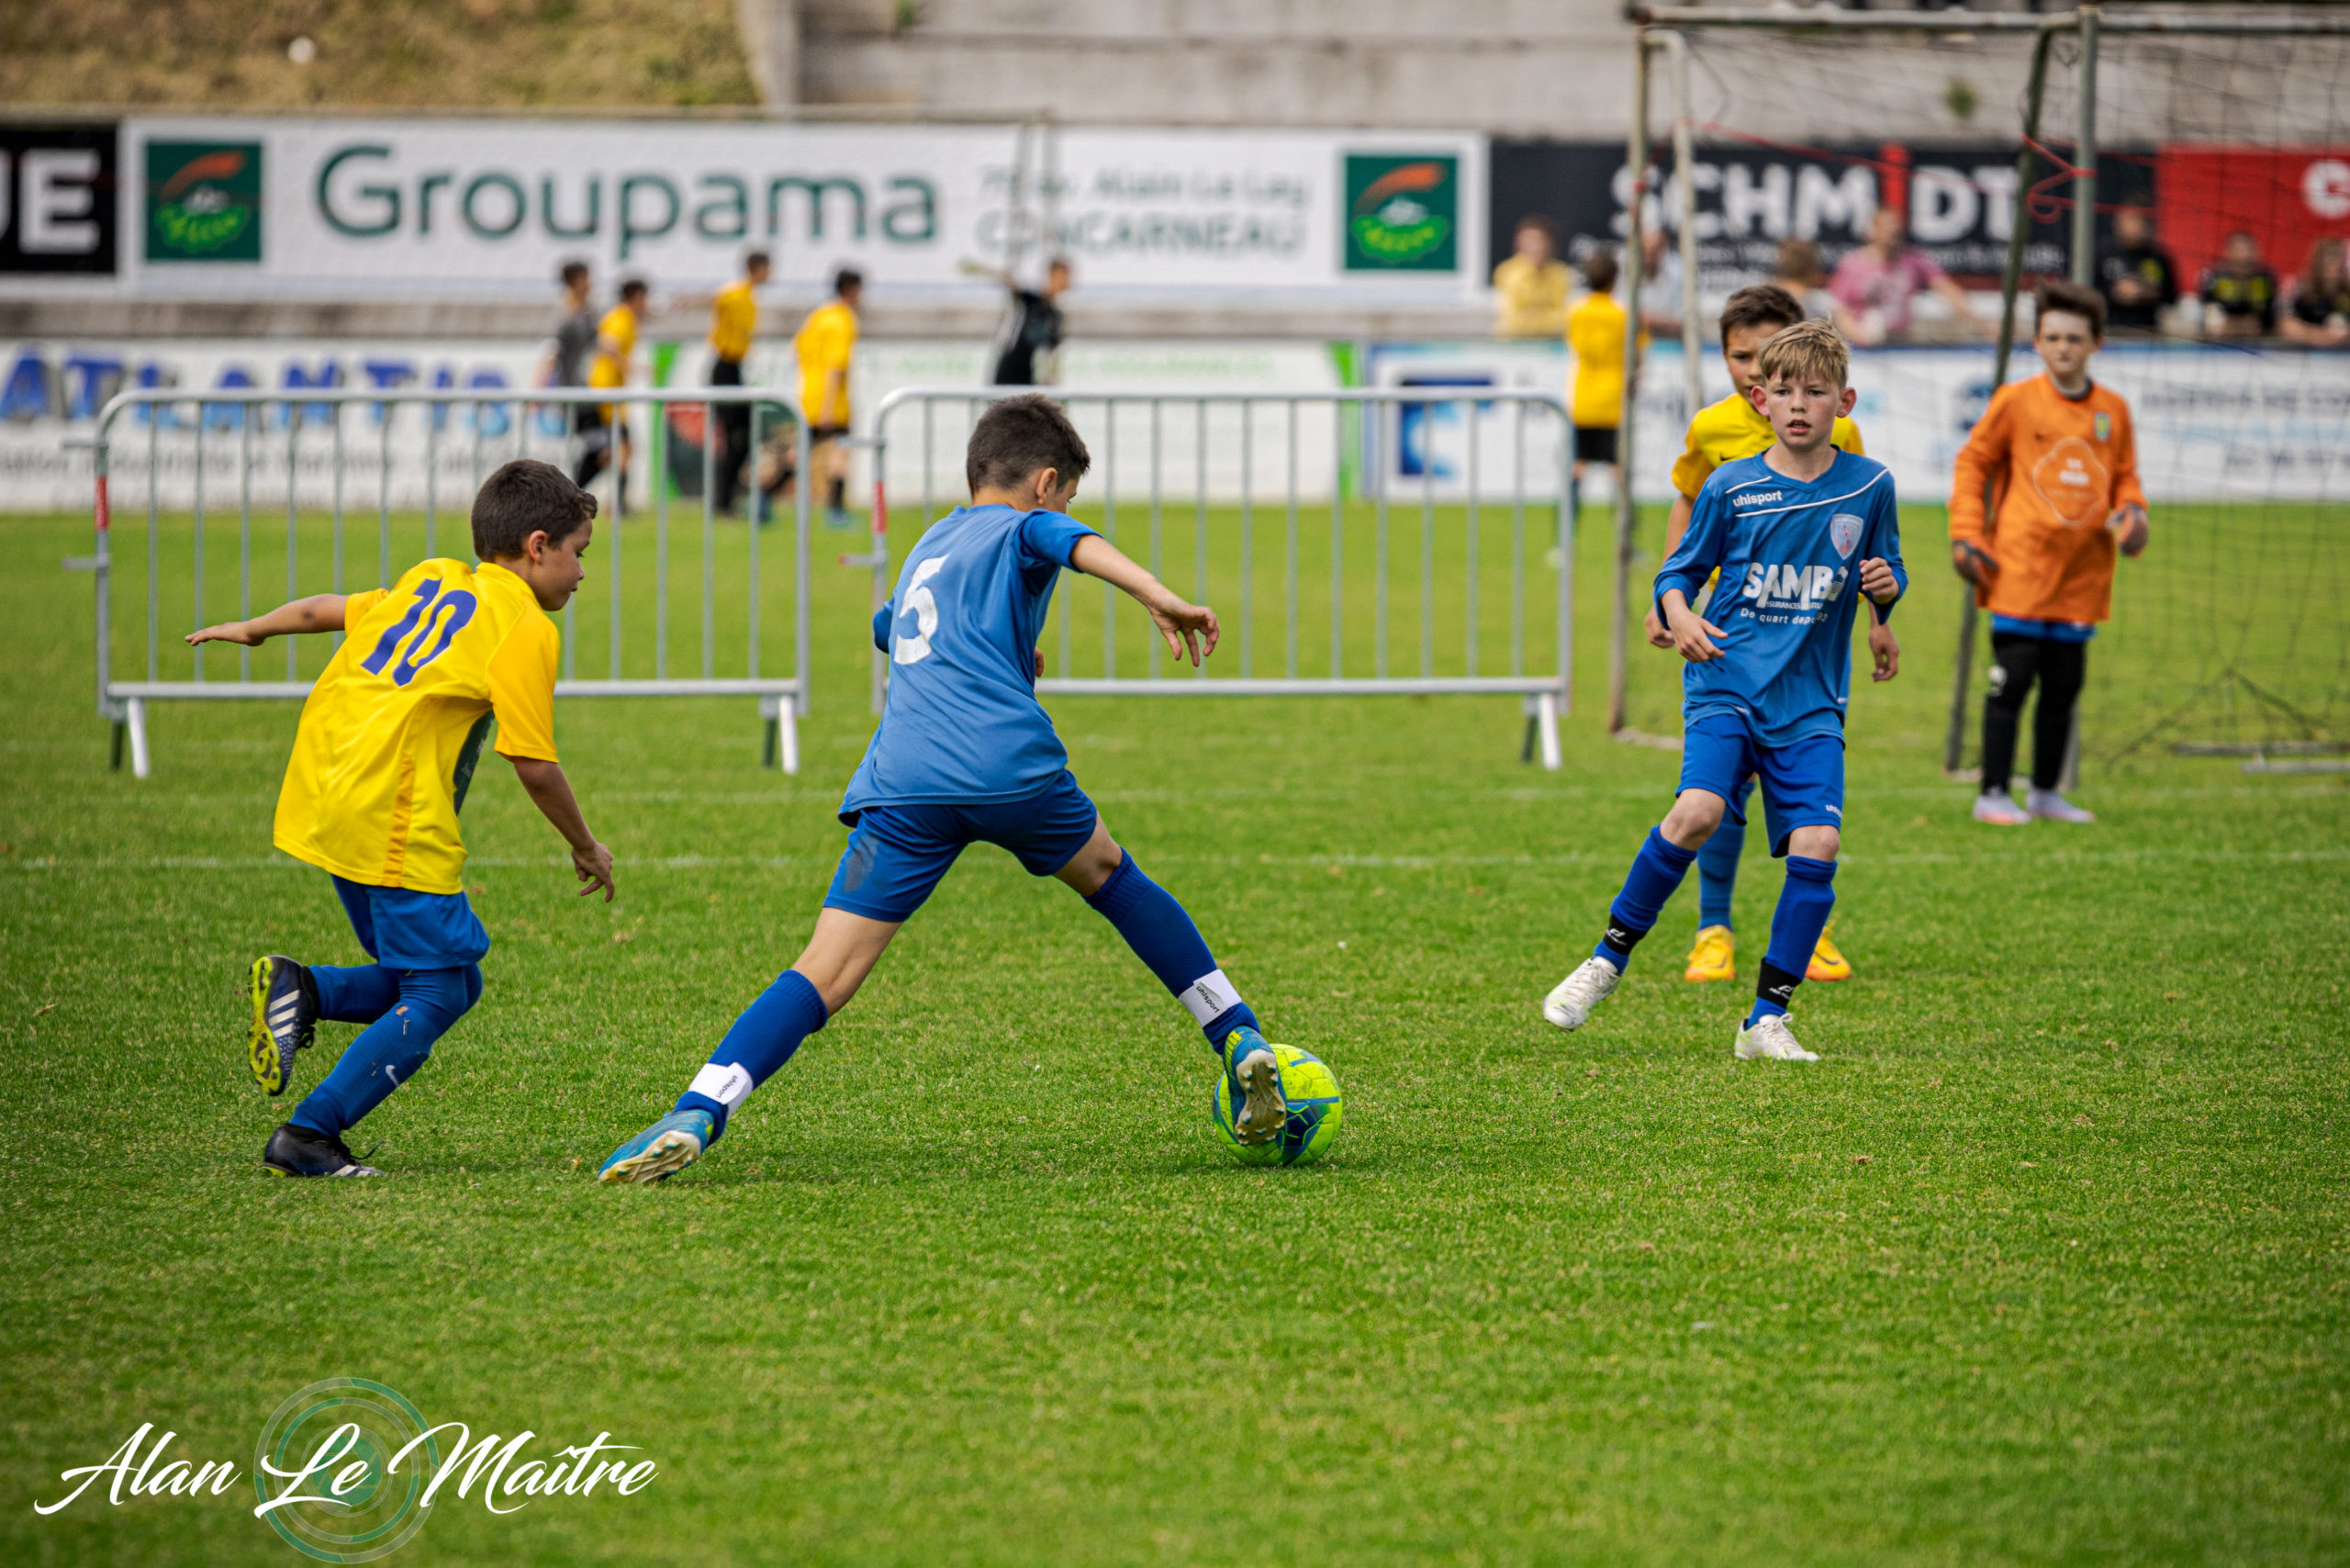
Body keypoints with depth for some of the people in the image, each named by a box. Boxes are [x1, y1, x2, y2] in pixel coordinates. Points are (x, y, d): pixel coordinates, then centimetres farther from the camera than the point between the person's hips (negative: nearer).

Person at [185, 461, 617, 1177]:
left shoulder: (429, 581, 18)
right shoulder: (526, 628, -4)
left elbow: (322, 609, 29)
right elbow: (533, 763, -8)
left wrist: (253, 629, 49)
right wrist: (584, 847, 7)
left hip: (325, 797, 9)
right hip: (396, 821, -9)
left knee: (451, 982, 13)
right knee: (435, 997, -3)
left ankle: (298, 989, -2)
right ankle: (307, 1137, -8)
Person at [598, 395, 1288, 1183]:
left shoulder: (928, 546, 33)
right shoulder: (1022, 529, 15)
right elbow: (1077, 543, -11)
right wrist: (1159, 598, -24)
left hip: (905, 783, 3)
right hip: (1013, 764, -3)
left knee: (827, 971, -7)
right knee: (1108, 874, 27)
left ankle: (696, 1115, -26)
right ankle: (1241, 1042, 30)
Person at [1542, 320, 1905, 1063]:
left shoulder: (1868, 486, 5)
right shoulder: (1730, 486, 1)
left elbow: (1887, 576, 16)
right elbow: (1680, 570, 11)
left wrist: (1885, 585, -7)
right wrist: (1679, 616, -10)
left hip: (1811, 701, 2)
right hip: (1727, 682, -2)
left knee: (1817, 844, -13)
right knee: (1698, 812, -24)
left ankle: (1767, 1021, -1)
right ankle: (1608, 960, -4)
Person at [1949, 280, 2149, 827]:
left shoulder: (2113, 410, 8)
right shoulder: (2016, 401, -2)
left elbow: (2124, 476, 18)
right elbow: (1973, 463, 4)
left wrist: (2131, 512, -3)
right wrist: (1967, 535, -3)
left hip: (2081, 577, 4)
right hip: (2020, 571, -4)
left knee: (2064, 687, 10)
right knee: (2012, 680, -6)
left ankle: (2045, 792, 22)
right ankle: (1992, 795, 1)